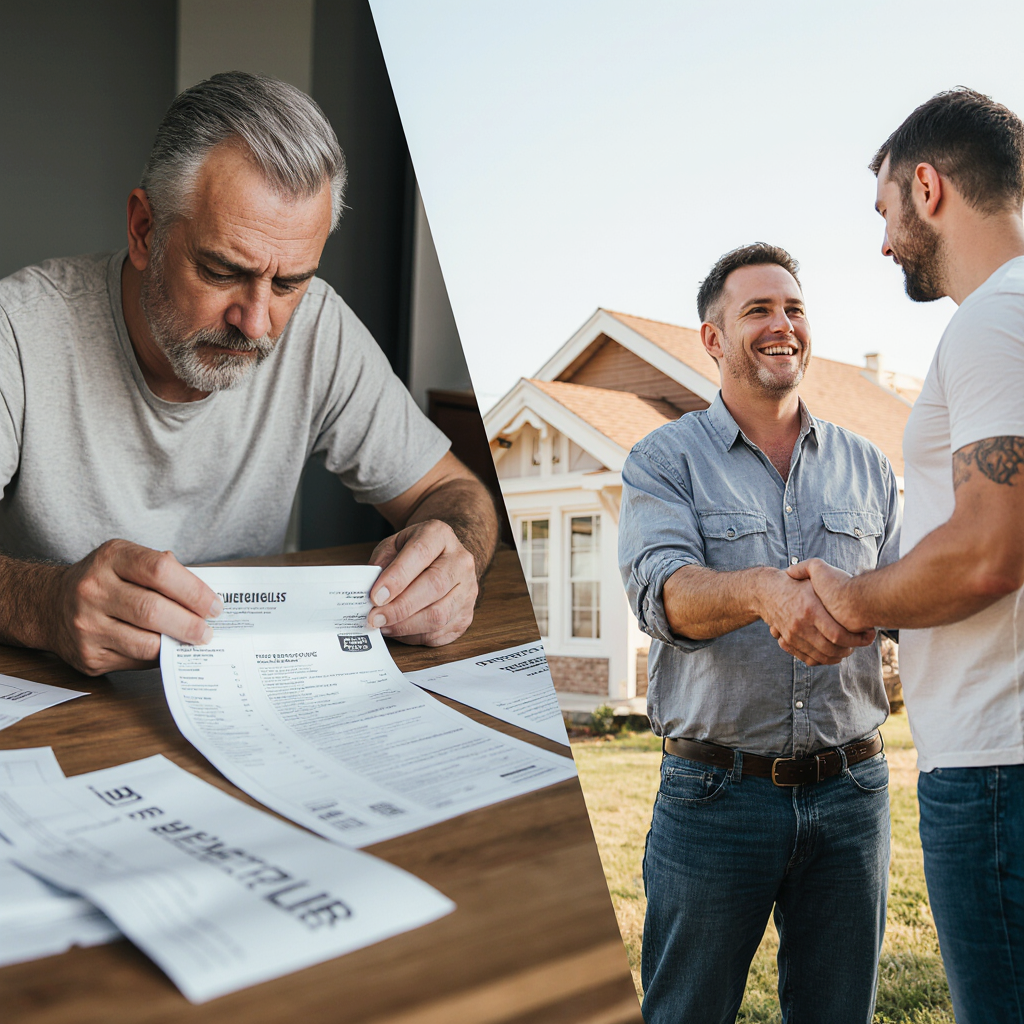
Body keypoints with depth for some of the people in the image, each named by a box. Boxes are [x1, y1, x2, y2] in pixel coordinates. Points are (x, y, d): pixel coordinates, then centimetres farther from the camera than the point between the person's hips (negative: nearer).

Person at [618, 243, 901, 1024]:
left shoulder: (866, 466, 11)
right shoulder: (665, 460, 0)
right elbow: (663, 593, -17)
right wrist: (760, 590, -37)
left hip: (851, 789, 3)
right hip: (716, 791, -3)